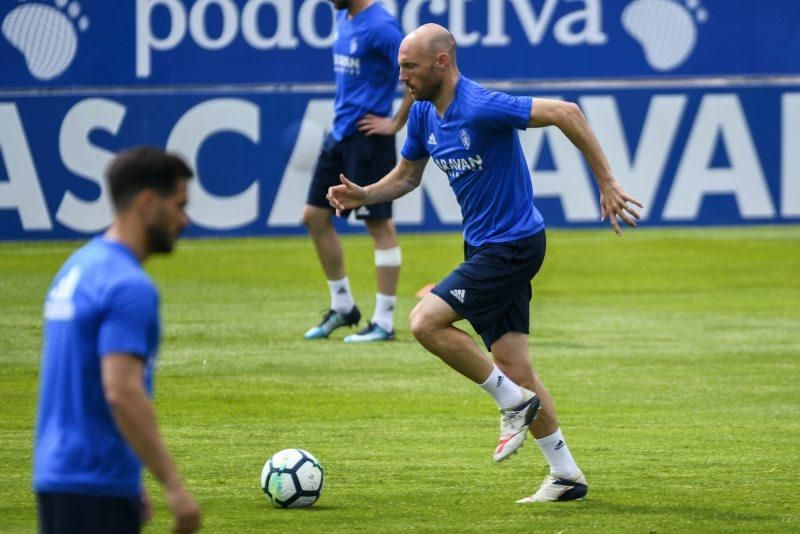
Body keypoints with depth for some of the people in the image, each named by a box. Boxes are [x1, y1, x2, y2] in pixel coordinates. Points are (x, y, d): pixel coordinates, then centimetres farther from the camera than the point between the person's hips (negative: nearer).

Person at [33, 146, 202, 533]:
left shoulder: (77, 268, 14)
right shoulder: (129, 286, -16)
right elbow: (122, 391, -24)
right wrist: (173, 485, -22)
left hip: (56, 473, 9)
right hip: (97, 486, -9)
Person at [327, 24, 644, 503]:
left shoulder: (482, 108, -22)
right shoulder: (424, 115, 5)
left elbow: (565, 113, -27)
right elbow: (406, 176, 20)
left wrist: (607, 184, -28)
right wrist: (363, 195, 0)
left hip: (513, 245, -9)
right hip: (484, 247, 9)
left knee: (426, 322, -16)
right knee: (513, 364, 7)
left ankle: (514, 401, -2)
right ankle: (566, 476, 12)